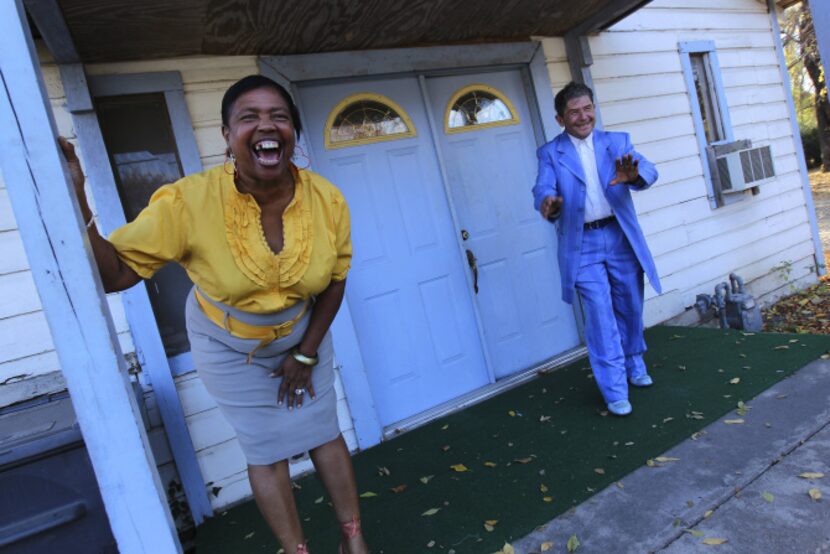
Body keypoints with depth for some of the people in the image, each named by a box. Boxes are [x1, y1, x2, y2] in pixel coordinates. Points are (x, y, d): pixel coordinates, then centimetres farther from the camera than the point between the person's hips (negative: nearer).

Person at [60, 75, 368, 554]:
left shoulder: (328, 200, -22)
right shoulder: (188, 203, -28)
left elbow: (335, 280, -7)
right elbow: (113, 274, -26)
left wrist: (305, 354, -4)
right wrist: (73, 202, -41)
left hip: (302, 335, 2)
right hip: (229, 345, -1)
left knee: (325, 435, 11)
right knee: (267, 452, 8)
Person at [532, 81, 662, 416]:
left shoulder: (617, 142, 7)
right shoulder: (550, 153, 2)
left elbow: (648, 172, -9)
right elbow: (543, 188, -15)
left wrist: (633, 174, -34)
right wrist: (547, 204, -40)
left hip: (621, 237, 3)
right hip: (582, 245, -2)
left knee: (630, 309, 15)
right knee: (601, 317, -4)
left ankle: (635, 366, 40)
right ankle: (615, 391, 7)